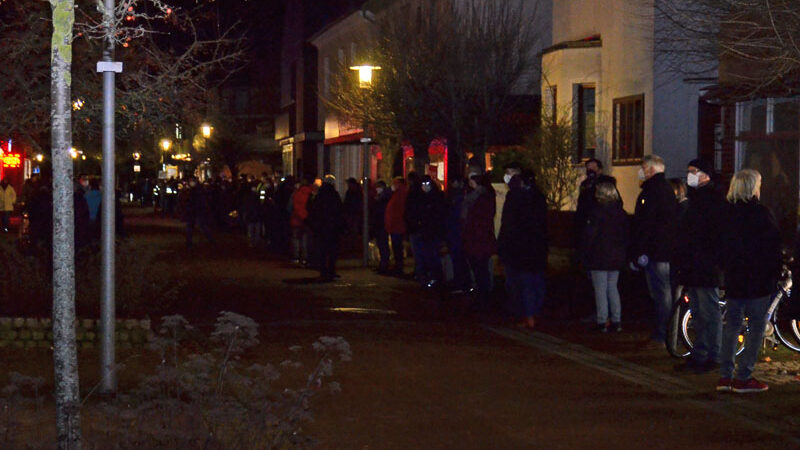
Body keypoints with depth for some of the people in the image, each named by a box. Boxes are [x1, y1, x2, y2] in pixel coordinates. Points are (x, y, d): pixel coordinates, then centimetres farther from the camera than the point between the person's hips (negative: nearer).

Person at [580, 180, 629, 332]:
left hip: (599, 258, -6)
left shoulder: (595, 212, -14)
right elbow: (626, 236, 10)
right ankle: (617, 321, 12)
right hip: (617, 257, 6)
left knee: (600, 289, 0)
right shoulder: (621, 213, 5)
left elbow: (588, 236, -13)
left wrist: (584, 256, -4)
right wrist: (624, 254, 17)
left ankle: (602, 322, -1)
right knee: (612, 287, 14)